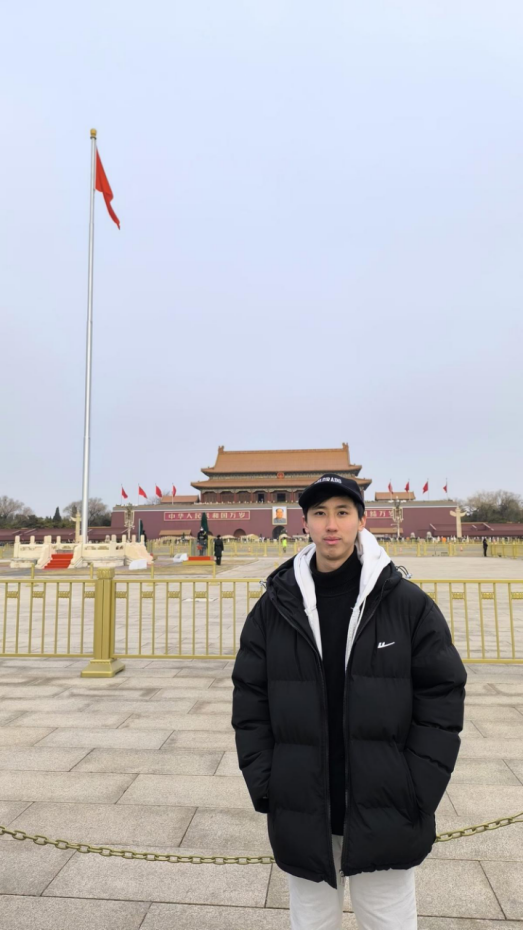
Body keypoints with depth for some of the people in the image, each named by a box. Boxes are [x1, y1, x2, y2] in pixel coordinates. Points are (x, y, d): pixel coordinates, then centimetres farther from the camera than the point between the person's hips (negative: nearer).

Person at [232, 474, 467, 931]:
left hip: (386, 816, -1)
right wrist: (265, 787, -3)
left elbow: (442, 700, -4)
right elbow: (250, 703, 2)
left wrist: (419, 795, -8)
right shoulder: (274, 608, -3)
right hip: (302, 816, 1)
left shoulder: (409, 603, -7)